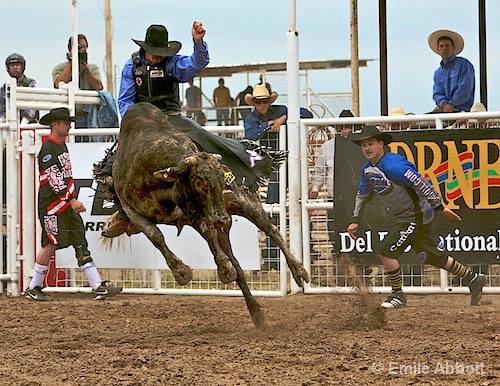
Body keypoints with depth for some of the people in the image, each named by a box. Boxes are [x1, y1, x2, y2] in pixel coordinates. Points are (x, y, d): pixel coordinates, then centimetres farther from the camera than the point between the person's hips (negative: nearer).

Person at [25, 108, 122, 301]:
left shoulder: (62, 146, 17)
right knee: (51, 245, -5)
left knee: (81, 244, 3)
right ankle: (33, 289, 6)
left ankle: (98, 287, -1)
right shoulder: (47, 149, -14)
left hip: (67, 205, 10)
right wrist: (71, 200, -25)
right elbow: (54, 179, -21)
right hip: (52, 206, -10)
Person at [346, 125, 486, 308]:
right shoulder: (367, 169, 6)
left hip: (416, 216, -9)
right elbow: (362, 195, 21)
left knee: (386, 251, -13)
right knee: (434, 256, 14)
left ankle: (398, 295, 2)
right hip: (402, 218, 9)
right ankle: (473, 279, 27)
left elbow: (420, 183, -24)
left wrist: (440, 207, -23)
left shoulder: (393, 166, -23)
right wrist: (355, 221, 18)